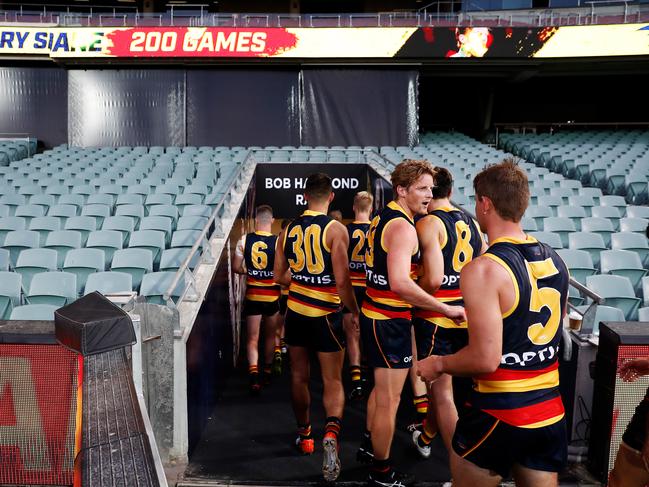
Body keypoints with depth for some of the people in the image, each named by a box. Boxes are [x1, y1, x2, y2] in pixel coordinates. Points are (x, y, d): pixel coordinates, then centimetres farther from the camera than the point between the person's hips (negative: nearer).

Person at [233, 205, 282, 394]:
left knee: (252, 338, 5)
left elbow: (236, 267, 1)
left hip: (252, 295, 0)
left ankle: (253, 373, -15)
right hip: (272, 295, 0)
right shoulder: (278, 242, -12)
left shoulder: (244, 240, -6)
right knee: (270, 335, 20)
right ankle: (268, 370, 34)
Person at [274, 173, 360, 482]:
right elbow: (342, 280, -16)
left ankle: (304, 434, 32)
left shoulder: (288, 229, 3)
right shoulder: (335, 229, -12)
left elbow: (279, 276, 8)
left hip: (295, 312, 4)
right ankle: (331, 432, -19)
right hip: (326, 314, -4)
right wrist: (354, 312, -3)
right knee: (333, 381, 4)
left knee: (299, 376, 18)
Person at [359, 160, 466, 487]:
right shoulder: (403, 227, -21)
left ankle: (370, 444, 45)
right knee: (389, 401, 5)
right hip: (390, 322, -10)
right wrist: (446, 309, -28)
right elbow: (400, 283, -34)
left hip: (374, 315, 10)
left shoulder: (382, 217, 9)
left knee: (382, 389, 27)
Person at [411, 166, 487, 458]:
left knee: (442, 392, 1)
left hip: (436, 318, -8)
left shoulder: (428, 223, -14)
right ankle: (426, 437, 46)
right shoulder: (470, 222, 9)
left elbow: (433, 279, -25)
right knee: (436, 382, 26)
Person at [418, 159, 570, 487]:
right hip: (551, 412, 6)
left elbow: (485, 359, -24)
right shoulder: (555, 261, 2)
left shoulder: (483, 269, -21)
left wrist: (438, 364, -6)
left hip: (498, 414, -6)